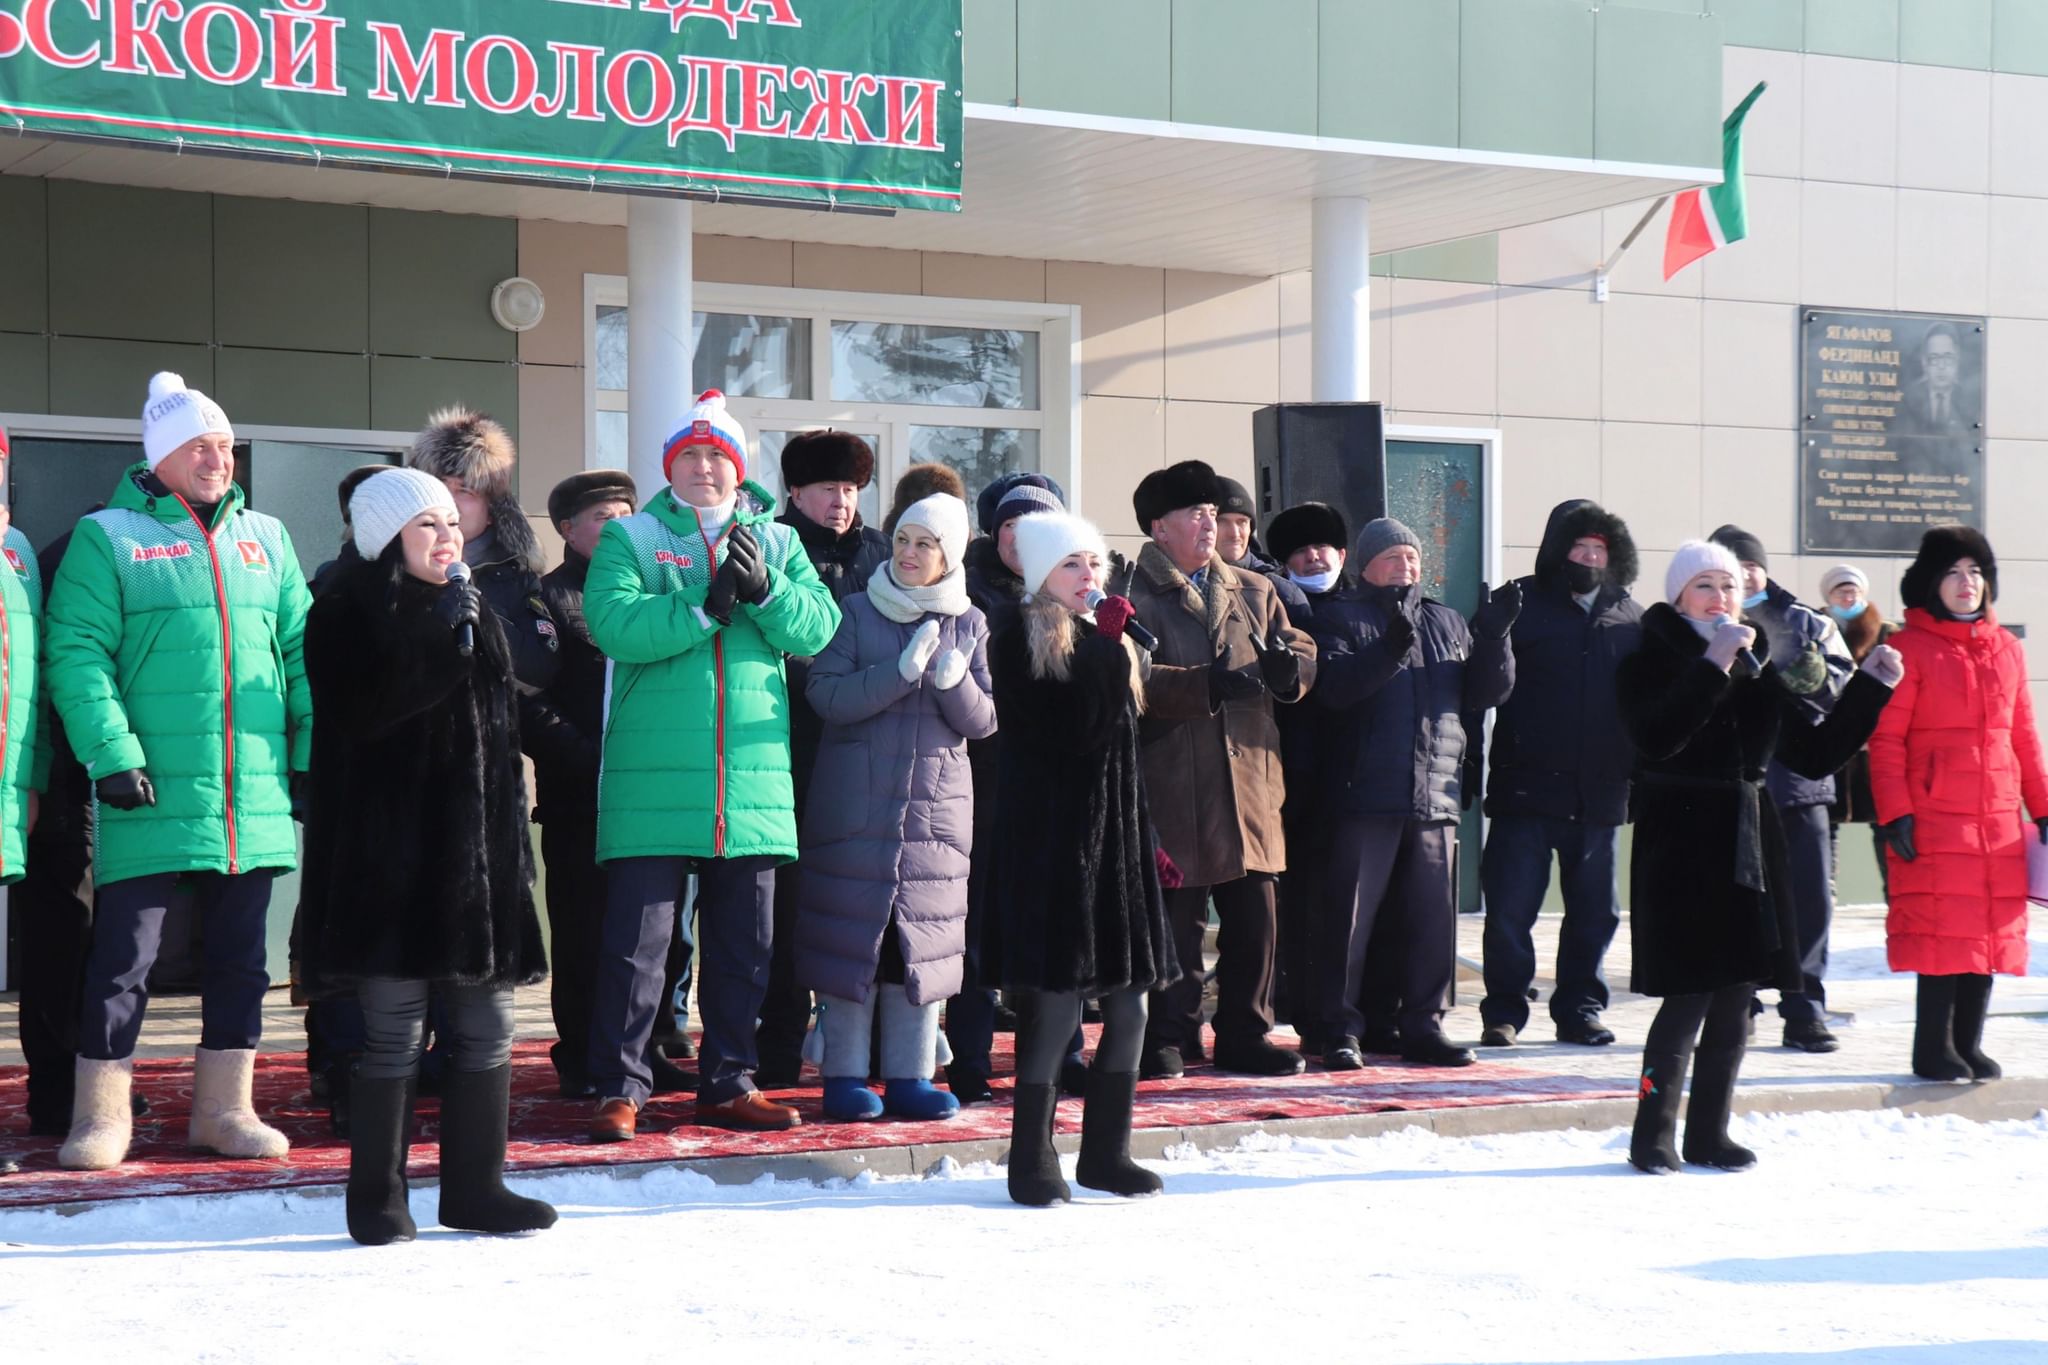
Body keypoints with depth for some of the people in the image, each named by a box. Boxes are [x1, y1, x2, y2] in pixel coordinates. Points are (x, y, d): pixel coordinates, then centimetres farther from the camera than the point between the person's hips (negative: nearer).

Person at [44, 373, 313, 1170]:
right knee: (123, 960, -1)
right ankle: (102, 1117, 9)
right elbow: (77, 656, -8)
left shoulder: (265, 538, 14)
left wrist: (313, 751, 7)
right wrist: (112, 753, -17)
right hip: (153, 802, -5)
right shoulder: (108, 537, -1)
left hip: (255, 799, 5)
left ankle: (224, 1108, 21)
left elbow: (300, 651, 15)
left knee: (240, 957, 11)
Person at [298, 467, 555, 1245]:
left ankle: (475, 1187, 16)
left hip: (474, 850, 6)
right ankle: (377, 1196, 8)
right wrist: (446, 649, -21)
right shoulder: (349, 618, -4)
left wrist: (513, 843, 18)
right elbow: (360, 715, -20)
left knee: (485, 1028, 7)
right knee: (394, 1032, -4)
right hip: (388, 852, -6)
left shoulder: (475, 618, 16)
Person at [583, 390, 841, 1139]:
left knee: (743, 940, 11)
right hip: (653, 778, -4)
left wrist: (765, 590, -17)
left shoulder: (777, 542, 14)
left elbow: (818, 627, 0)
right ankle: (620, 1089, 4)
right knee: (636, 938, -3)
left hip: (753, 775, 4)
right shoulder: (629, 536, 4)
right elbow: (611, 620, -14)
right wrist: (706, 607, -18)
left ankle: (728, 1083, 21)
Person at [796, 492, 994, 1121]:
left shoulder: (969, 625, 9)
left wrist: (954, 681, -16)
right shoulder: (855, 611, 2)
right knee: (851, 936, -2)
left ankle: (910, 1075, 9)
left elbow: (985, 721, 4)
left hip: (937, 807, 2)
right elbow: (827, 696, -10)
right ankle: (845, 1075, 4)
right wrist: (902, 670, -22)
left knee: (925, 939, 2)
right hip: (855, 805, -2)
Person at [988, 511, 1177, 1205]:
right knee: (1058, 998, -9)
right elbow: (1076, 732, -17)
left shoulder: (1109, 644, 17)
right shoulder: (1021, 642, -7)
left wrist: (1146, 836, 17)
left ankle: (1105, 1149, 17)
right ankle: (1032, 1157, 1)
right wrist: (1108, 652, -16)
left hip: (1116, 835, 8)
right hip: (1052, 834, -7)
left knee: (1129, 1002, 6)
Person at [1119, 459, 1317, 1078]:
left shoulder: (1254, 591, 19)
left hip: (1249, 779, 5)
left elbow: (1302, 651, 12)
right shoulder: (1133, 596, -1)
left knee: (1253, 920, 7)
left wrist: (1288, 667, -12)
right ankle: (1169, 1038, 10)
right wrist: (1207, 684, -25)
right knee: (1176, 921, -1)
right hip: (1173, 788, -5)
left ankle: (1245, 1034, 18)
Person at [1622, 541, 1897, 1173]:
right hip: (1680, 845, -6)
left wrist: (1871, 688, 7)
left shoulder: (1758, 671, 14)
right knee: (1689, 995, -10)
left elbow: (1816, 754, 14)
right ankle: (1654, 1133, 1)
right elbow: (1656, 739, -23)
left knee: (1735, 1000, 8)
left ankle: (1708, 1133, 18)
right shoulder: (1650, 665, -3)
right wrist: (1711, 667, -27)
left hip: (1749, 845, 6)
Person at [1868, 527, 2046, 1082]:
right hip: (1934, 817, -5)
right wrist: (1894, 811, -13)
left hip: (2000, 819, 5)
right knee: (1944, 929, -5)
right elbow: (1887, 739, -6)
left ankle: (1969, 1045, 16)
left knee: (1992, 928, 6)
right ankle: (1934, 1049, 5)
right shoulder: (1909, 649, -4)